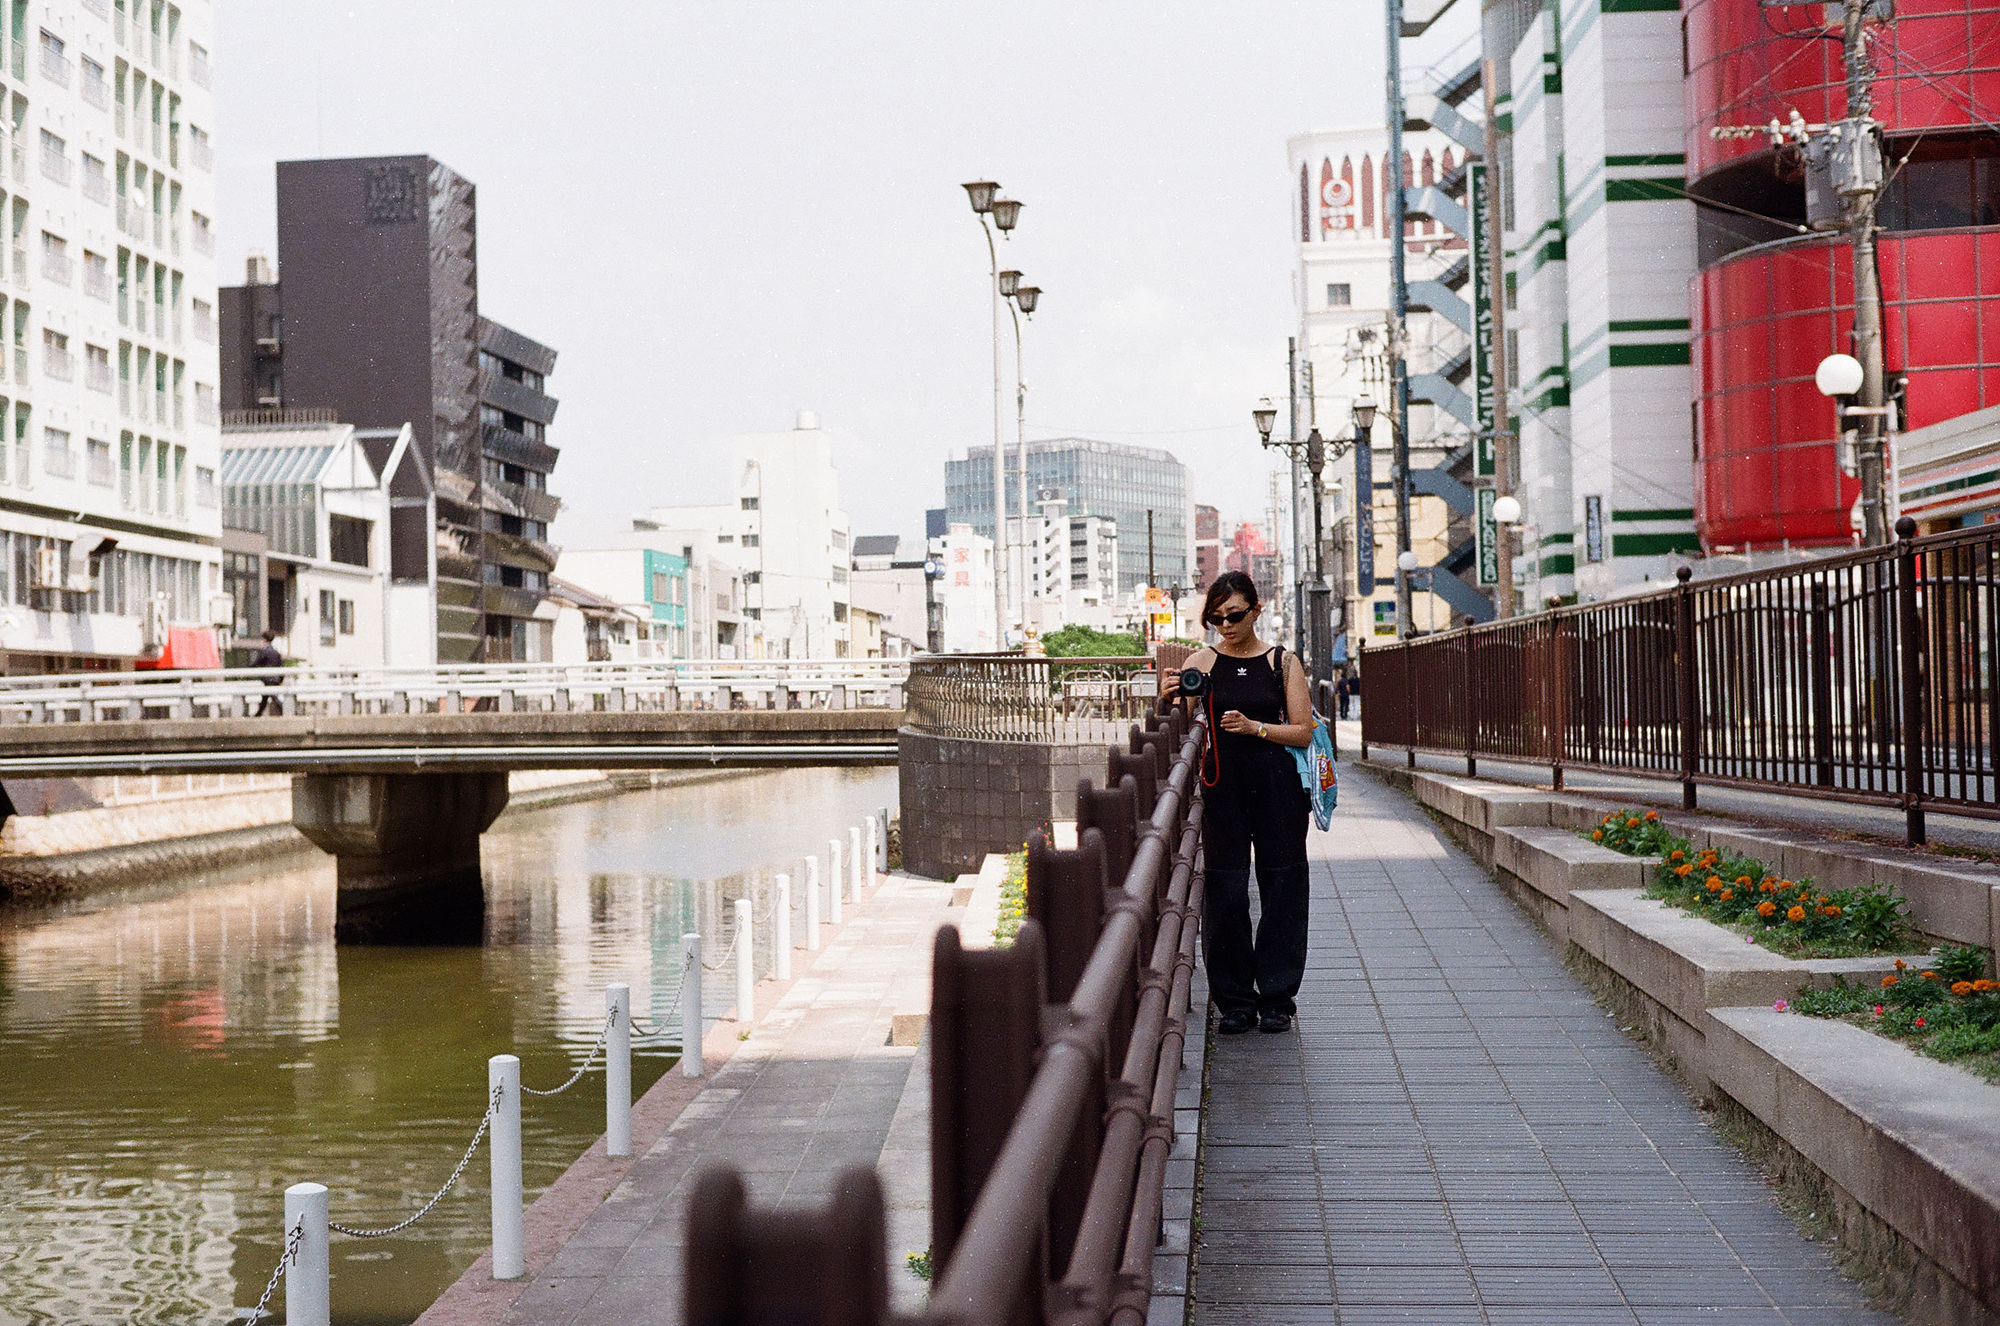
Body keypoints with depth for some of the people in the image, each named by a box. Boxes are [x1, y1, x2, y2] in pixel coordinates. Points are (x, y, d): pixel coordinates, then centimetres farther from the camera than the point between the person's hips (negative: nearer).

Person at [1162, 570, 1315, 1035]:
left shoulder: (1284, 662, 5)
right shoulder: (1202, 663, 4)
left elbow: (1303, 732, 0)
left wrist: (1255, 727, -15)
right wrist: (1171, 700, -22)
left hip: (1278, 786, 0)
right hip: (1223, 785, 0)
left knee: (1281, 891, 3)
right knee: (1225, 893, -1)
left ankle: (1277, 997, 15)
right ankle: (1235, 1000, 9)